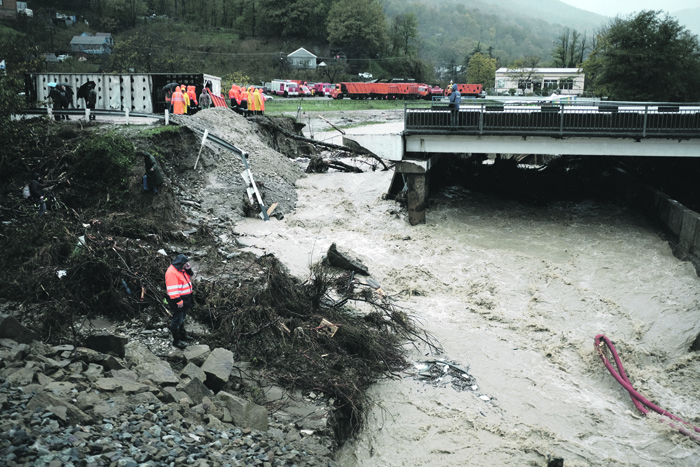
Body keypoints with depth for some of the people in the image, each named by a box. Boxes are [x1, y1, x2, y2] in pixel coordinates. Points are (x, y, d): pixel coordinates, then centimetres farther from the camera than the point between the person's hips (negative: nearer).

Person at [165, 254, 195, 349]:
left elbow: (190, 276, 19)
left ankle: (182, 334, 41)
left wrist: (189, 269, -2)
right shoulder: (172, 272, -24)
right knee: (177, 320, 1)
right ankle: (176, 340, 10)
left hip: (185, 299, 10)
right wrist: (178, 301, -26)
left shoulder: (182, 269, 6)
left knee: (182, 318, 25)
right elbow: (173, 289, -27)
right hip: (178, 300, -10)